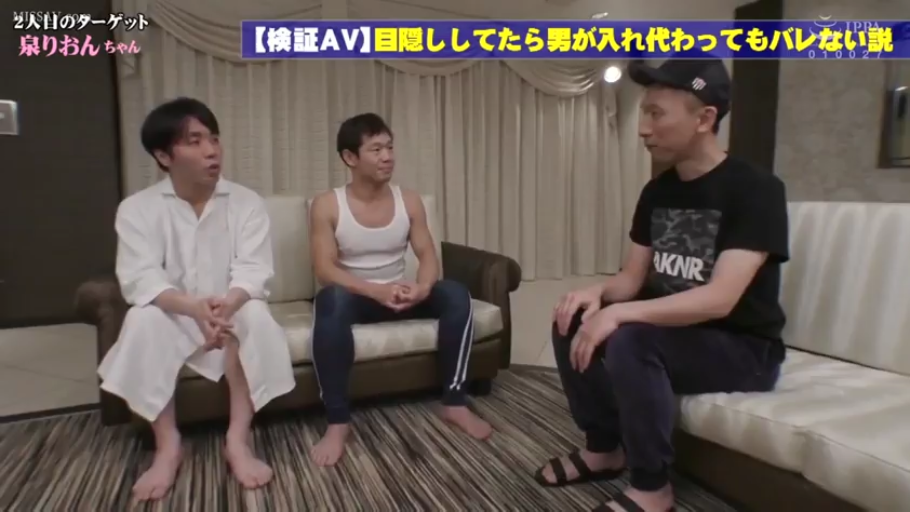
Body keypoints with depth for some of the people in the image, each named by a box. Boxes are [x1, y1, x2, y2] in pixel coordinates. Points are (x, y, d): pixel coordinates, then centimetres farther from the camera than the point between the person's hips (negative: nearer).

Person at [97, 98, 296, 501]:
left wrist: (227, 304, -41)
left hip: (231, 313, 0)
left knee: (255, 313, -32)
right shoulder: (137, 208, -7)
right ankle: (167, 446, -19)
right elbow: (138, 279, -20)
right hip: (172, 316, 1)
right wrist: (193, 307, -41)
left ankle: (238, 440, -24)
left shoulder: (246, 202, -7)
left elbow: (254, 271, -17)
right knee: (142, 320, -31)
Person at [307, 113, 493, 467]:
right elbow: (324, 270, -17)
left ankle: (454, 402, -13)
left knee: (456, 294, -22)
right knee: (330, 301, -38)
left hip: (400, 295, 3)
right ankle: (338, 422, -28)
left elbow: (428, 255, -3)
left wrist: (422, 288, -27)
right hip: (355, 297, -3)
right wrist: (377, 291, -33)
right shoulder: (327, 206, -9)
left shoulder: (409, 201, 0)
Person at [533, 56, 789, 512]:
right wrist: (597, 293, -19)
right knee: (572, 322, -9)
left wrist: (620, 313, -36)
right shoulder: (657, 192, 3)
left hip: (743, 349, -7)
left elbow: (719, 299, -29)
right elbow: (632, 277, 4)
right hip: (674, 331, 7)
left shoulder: (755, 189, -19)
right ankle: (604, 448, 7)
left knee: (629, 340, -32)